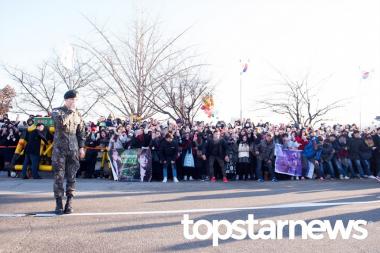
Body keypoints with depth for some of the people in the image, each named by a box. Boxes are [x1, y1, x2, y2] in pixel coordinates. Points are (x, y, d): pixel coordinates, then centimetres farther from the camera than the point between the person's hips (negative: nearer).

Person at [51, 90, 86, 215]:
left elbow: (81, 132, 13)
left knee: (71, 176, 2)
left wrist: (81, 147, 7)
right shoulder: (57, 111, 0)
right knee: (59, 176, -2)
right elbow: (60, 121, -23)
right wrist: (70, 111, -15)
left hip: (73, 149, 3)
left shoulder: (77, 114, 10)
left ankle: (69, 203, 9)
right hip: (59, 148, -2)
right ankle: (59, 203, 4)